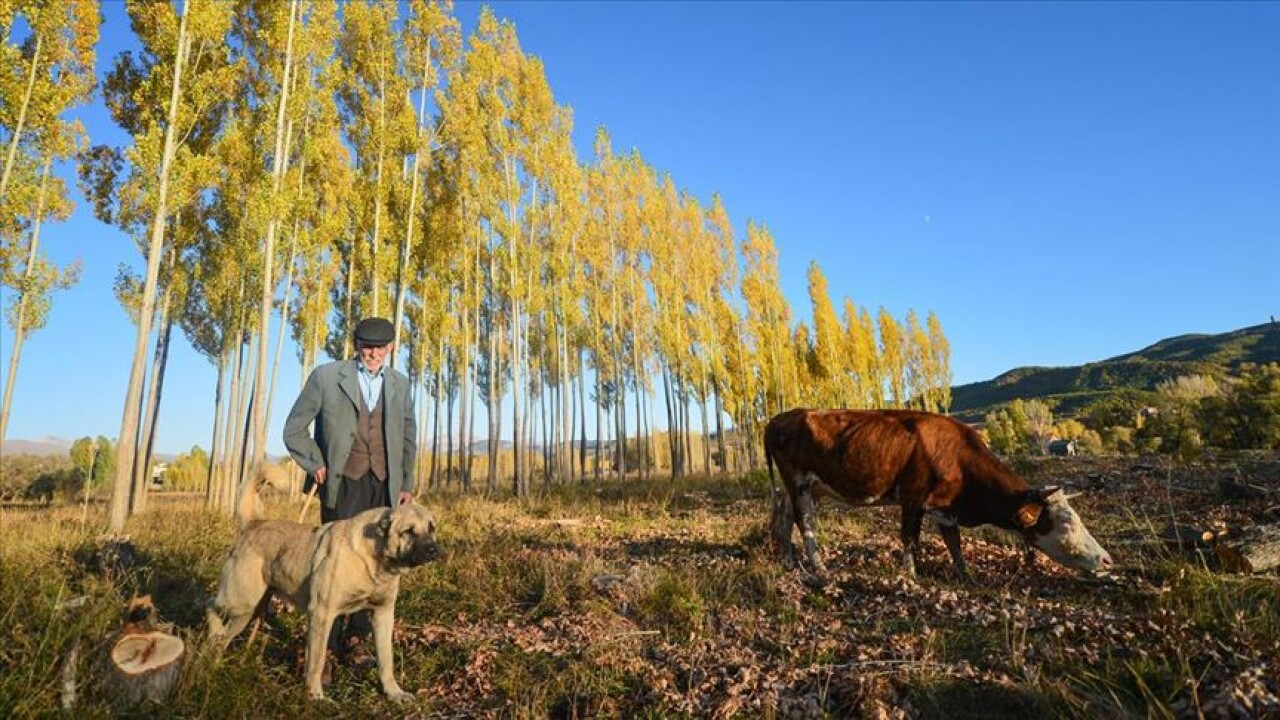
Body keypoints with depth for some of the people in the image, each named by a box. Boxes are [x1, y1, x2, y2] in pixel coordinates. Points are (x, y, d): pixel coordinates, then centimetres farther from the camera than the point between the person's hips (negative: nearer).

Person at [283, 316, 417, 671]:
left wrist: (407, 483, 11)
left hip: (384, 485, 3)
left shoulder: (399, 384, 10)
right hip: (343, 483, -2)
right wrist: (315, 465, -2)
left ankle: (357, 636, 17)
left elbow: (408, 437, 16)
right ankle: (328, 641, 16)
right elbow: (294, 428, 7)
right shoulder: (326, 376, 0)